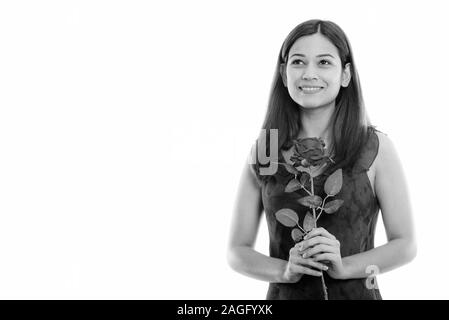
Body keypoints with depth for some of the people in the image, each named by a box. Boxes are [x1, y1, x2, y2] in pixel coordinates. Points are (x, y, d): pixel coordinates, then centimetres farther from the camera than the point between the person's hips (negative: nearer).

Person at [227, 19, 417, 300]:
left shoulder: (376, 148, -8)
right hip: (285, 294, 1)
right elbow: (238, 251, -2)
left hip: (356, 292, -1)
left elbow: (406, 245, -5)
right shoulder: (262, 152, -5)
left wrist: (344, 266, -19)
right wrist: (285, 270, -19)